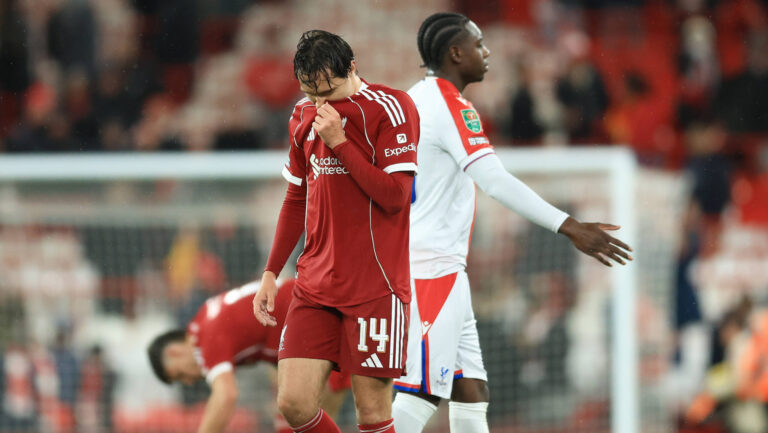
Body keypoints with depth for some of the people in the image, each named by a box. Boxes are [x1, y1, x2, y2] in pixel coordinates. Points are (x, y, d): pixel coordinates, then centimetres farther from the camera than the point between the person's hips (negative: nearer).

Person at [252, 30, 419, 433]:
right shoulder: (304, 116, 12)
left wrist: (339, 141, -15)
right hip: (315, 286, 5)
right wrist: (271, 272, 19)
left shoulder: (390, 107, -7)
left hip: (375, 286, -5)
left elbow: (394, 196, -14)